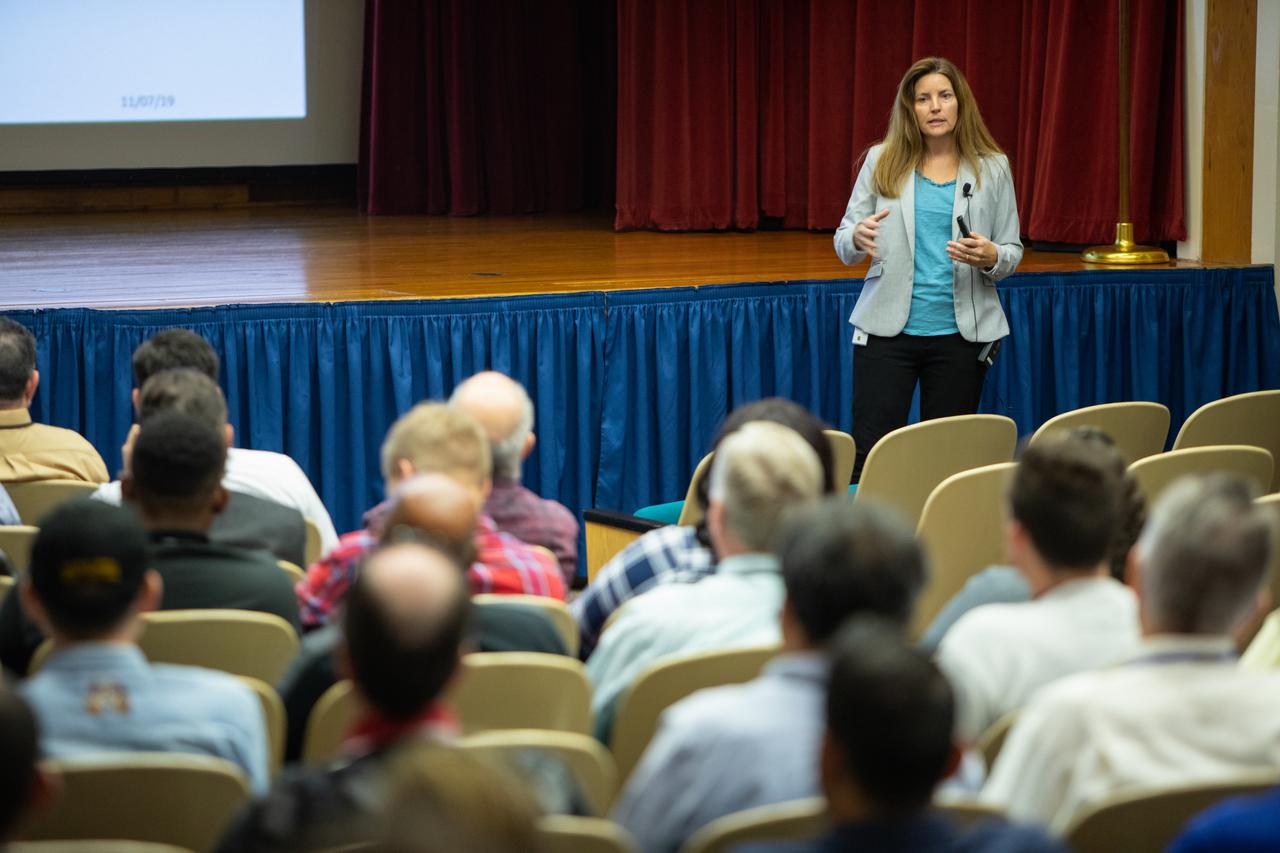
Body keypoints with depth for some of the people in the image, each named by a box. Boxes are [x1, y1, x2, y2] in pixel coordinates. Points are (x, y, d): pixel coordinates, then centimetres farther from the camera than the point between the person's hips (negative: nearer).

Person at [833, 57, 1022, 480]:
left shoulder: (992, 168, 4)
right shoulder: (881, 161, 4)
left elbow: (1013, 251, 7)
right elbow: (843, 245, 6)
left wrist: (990, 257, -16)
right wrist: (858, 238, -18)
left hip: (961, 334, 0)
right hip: (888, 330, 0)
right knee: (870, 456, -4)